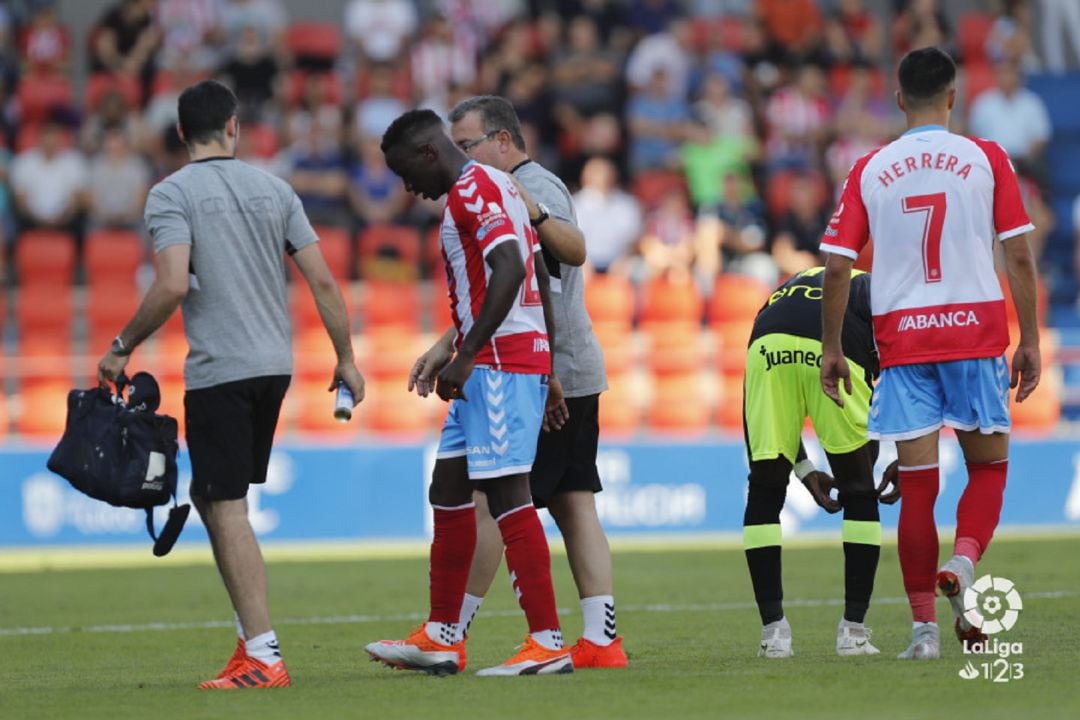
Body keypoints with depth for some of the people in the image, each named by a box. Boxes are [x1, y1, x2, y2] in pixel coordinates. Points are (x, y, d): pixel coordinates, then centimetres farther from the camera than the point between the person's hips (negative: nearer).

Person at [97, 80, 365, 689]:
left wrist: (122, 348, -6)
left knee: (228, 511, -5)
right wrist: (346, 359, 15)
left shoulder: (171, 194, -5)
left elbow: (173, 285, -18)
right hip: (275, 365, 6)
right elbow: (323, 280, 8)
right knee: (211, 495, 19)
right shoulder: (274, 189, 10)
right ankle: (253, 633, 15)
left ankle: (263, 657, -10)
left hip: (218, 371, -6)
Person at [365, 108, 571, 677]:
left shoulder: (472, 190, -11)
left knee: (507, 495, -10)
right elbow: (539, 280, 22)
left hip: (500, 361, -11)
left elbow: (509, 272, -24)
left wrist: (464, 358, -23)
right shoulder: (496, 187, 19)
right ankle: (442, 638, 18)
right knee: (448, 490, 13)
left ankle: (548, 644, -11)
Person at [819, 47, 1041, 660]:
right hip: (976, 330, -1)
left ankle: (924, 625, 2)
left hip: (902, 338, 1)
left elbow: (837, 268, 1)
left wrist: (833, 349, 10)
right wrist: (1030, 342, 4)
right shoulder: (986, 159, 0)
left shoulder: (869, 171, 4)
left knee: (918, 481, 4)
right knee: (990, 464, 12)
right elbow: (1019, 256, -2)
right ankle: (964, 563, -15)